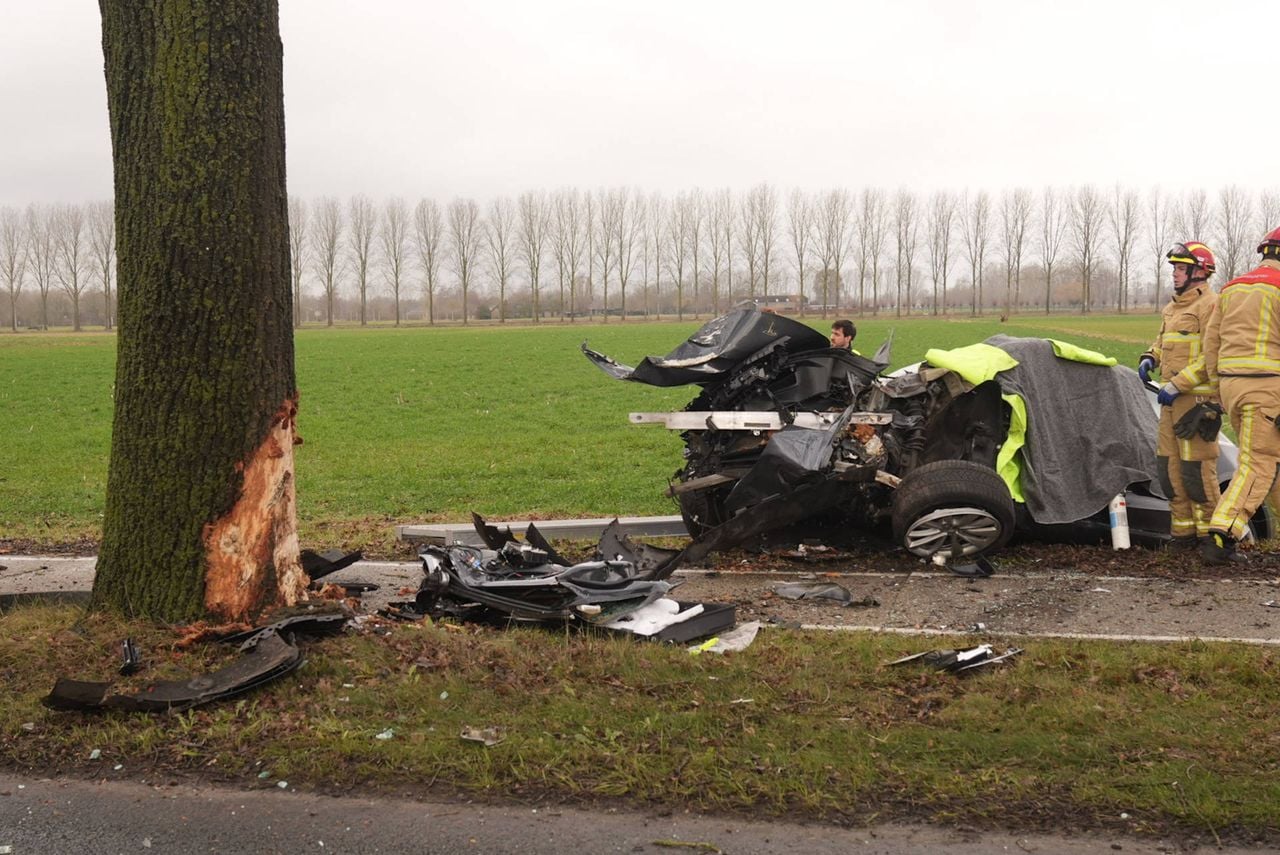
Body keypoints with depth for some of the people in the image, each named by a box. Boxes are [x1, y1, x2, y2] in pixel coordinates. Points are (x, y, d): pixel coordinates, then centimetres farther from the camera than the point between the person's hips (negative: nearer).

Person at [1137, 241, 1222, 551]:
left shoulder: (1210, 305, -11)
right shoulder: (1172, 307, 18)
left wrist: (1177, 384, -21)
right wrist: (1149, 359, 10)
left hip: (1198, 400, -9)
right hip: (1172, 398, 9)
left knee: (1196, 469, -8)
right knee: (1170, 467, 10)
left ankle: (1209, 534, 2)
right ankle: (1183, 531, 18)